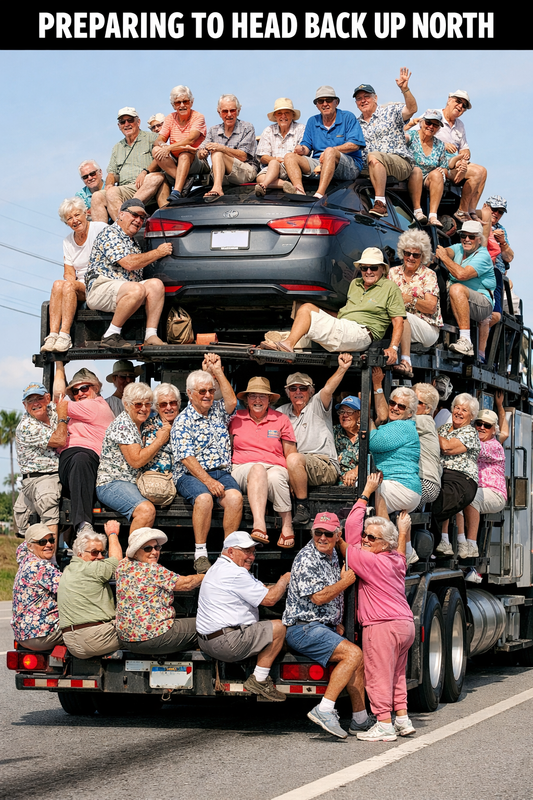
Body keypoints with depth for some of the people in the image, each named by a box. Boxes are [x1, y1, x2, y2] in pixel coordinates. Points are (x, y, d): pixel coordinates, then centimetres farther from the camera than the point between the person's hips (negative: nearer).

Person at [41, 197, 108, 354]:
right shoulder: (68, 241, 15)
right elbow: (69, 273, 10)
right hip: (80, 285, 5)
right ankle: (53, 334, -39)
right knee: (58, 284, -28)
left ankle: (65, 335, -39)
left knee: (69, 286, -33)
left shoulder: (101, 229, -1)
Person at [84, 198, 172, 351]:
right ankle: (110, 336, -27)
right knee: (136, 290, -35)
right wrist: (158, 252, -8)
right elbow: (128, 263, -16)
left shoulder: (133, 242, 27)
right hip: (100, 288, -9)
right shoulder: (110, 234, -4)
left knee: (156, 284, -16)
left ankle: (151, 336, -24)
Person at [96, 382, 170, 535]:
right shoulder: (123, 425, -12)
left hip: (133, 484, 9)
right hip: (111, 483, -9)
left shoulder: (141, 424, 16)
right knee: (147, 510, -35)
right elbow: (136, 461, -18)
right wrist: (160, 440, -9)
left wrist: (165, 433, 8)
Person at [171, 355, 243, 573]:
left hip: (222, 472, 4)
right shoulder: (183, 422, -1)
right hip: (191, 475, -4)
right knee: (204, 497, -35)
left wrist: (217, 371, -3)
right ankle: (200, 555, -29)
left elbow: (232, 402, -5)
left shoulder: (218, 411, 17)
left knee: (235, 496, -28)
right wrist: (208, 481, -21)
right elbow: (187, 458, -10)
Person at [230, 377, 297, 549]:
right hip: (243, 468, 0)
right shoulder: (236, 419, 16)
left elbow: (291, 455, 13)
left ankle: (287, 525, -29)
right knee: (258, 469, -40)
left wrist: (293, 477, -4)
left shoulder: (281, 420, 15)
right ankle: (259, 524, -59)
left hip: (275, 468, 0)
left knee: (275, 477, -40)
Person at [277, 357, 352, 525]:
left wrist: (342, 369, -31)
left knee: (294, 459, -34)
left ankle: (303, 508, -28)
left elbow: (327, 390, -15)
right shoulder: (282, 412, 20)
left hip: (326, 468, -5)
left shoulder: (316, 405, 6)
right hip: (297, 467, 5)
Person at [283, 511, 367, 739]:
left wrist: (338, 625, 19)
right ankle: (324, 710, -27)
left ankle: (360, 720, 14)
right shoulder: (307, 559, -15)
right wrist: (345, 582, -10)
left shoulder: (332, 555, 14)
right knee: (353, 654, -23)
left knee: (357, 660, 9)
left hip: (324, 627, 10)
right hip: (304, 629, -10)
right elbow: (318, 597, -22)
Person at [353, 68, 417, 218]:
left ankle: (380, 203, -46)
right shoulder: (356, 125, 23)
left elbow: (411, 109, -8)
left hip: (400, 162, -5)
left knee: (373, 157, -36)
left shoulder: (390, 112, 9)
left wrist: (405, 89, -24)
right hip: (369, 169, 6)